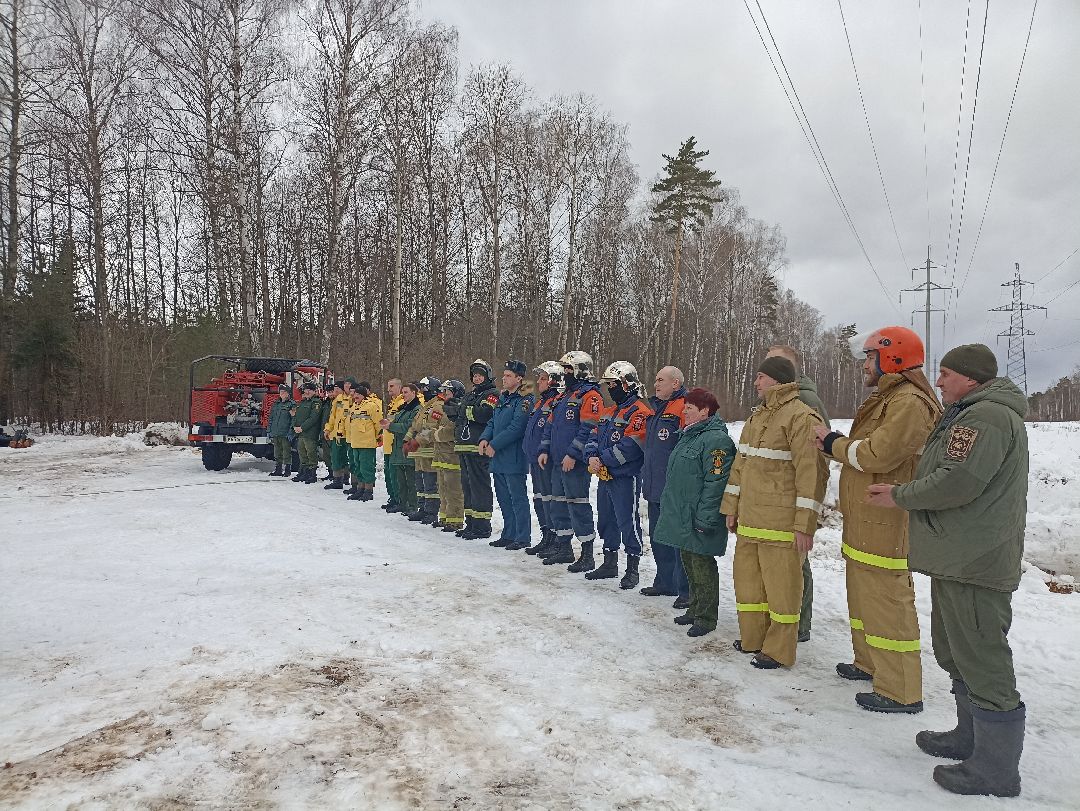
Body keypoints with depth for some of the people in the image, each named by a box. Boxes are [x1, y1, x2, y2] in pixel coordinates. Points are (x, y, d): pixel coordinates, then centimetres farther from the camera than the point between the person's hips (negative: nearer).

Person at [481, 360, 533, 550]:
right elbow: (492, 422, 20)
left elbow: (516, 427, -19)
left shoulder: (524, 400, -12)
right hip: (498, 457, 9)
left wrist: (495, 445, -17)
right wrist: (485, 438, 0)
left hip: (513, 457, -9)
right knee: (503, 498, 15)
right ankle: (509, 535, 25)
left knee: (518, 498, -3)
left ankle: (522, 537, 4)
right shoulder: (502, 398, 17)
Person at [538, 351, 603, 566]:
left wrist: (573, 454, -22)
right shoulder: (564, 397, 19)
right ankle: (563, 547, 26)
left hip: (575, 462, -10)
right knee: (559, 504, 14)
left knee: (578, 504, -6)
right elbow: (550, 425, 22)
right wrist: (544, 450, 12)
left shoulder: (590, 396, -10)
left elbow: (589, 429, -19)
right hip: (558, 461, 10)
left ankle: (587, 553, 2)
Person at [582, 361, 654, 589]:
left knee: (628, 522, -4)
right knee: (606, 519, 16)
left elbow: (630, 446, -23)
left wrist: (603, 460, -16)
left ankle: (632, 569, 8)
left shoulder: (639, 412, -13)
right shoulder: (612, 411, 18)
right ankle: (609, 563, 30)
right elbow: (595, 435, 15)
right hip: (605, 476, 10)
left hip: (625, 477, -10)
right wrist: (592, 456, -5)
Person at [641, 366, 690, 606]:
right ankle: (665, 582, 31)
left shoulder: (684, 409, -15)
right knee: (658, 538, 18)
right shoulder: (656, 409, 16)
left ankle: (686, 590, 7)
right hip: (655, 488, 10)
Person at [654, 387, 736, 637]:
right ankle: (695, 609, 30)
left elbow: (716, 482, -22)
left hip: (698, 520, -10)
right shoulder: (688, 435, 15)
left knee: (702, 566, 0)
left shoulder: (715, 439, -17)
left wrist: (705, 518, -24)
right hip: (680, 516, 10)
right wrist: (669, 506, 23)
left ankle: (706, 618, 11)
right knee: (689, 563, 17)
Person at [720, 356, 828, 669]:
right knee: (747, 577, 16)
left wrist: (805, 524, -20)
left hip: (781, 523, -9)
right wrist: (732, 508, 20)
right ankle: (753, 638, 31)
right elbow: (740, 466, 20)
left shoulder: (801, 417, -13)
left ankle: (779, 650, 15)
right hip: (749, 520, 9)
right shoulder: (757, 417, 15)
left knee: (780, 584, 1)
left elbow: (812, 472, -19)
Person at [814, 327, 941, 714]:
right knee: (864, 596, 22)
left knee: (887, 602, -5)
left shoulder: (909, 403, -17)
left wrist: (833, 442, -11)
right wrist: (835, 443, -2)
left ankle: (901, 691, 5)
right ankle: (870, 664, 37)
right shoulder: (887, 399, 19)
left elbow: (878, 454, -26)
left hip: (885, 525, -11)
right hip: (865, 522, 11)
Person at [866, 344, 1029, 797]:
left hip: (973, 565, -12)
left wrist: (899, 497, -12)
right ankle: (973, 738, 35)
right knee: (956, 654, 21)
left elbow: (957, 482, -25)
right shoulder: (974, 415, 19)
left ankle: (996, 770, 7)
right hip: (959, 559, 12)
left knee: (981, 662, -3)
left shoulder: (985, 416, -17)